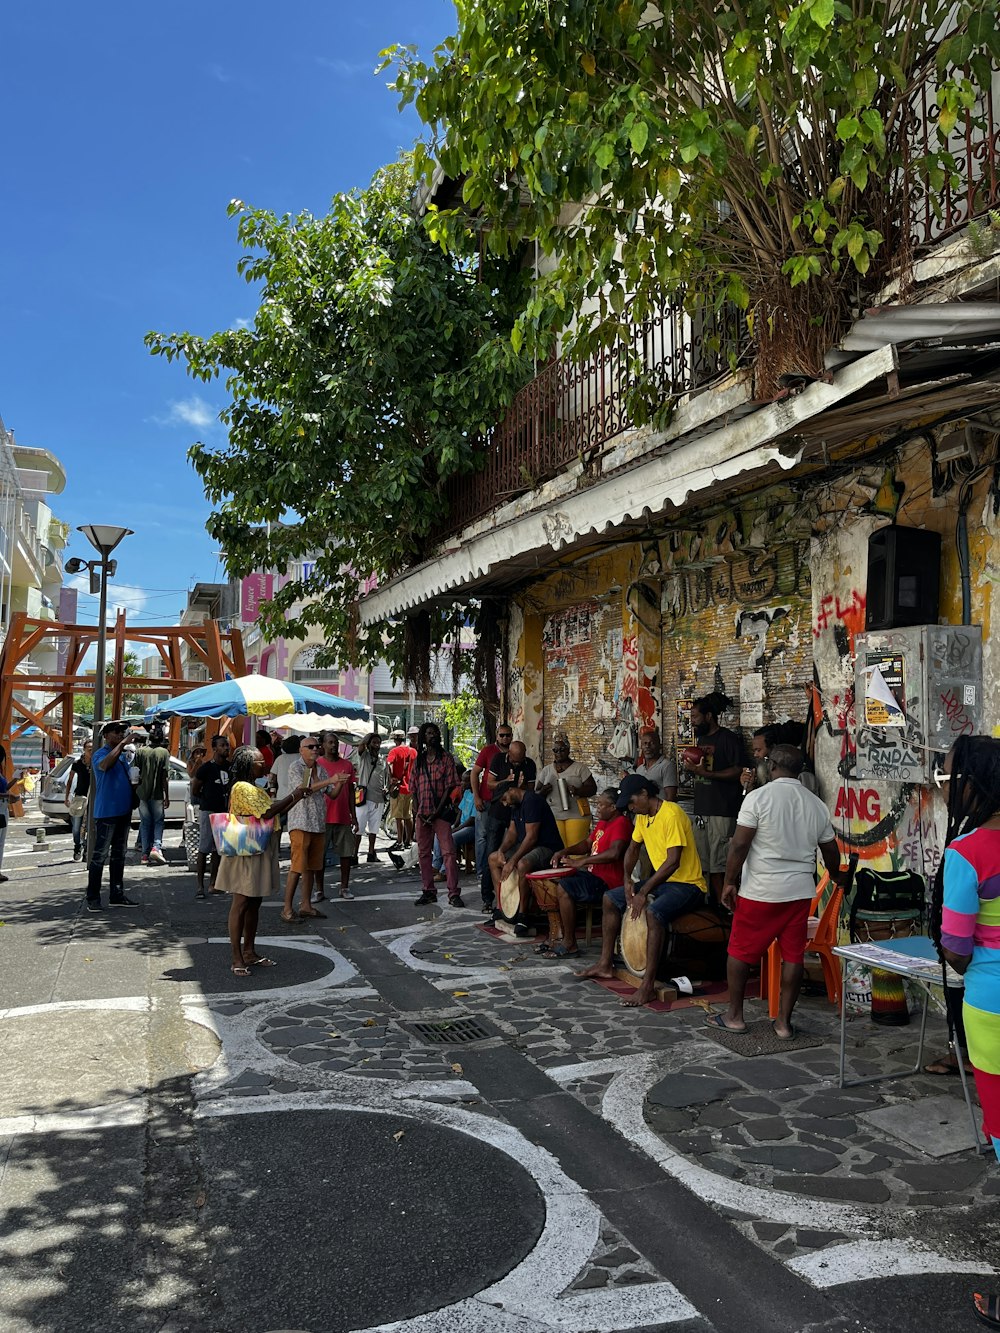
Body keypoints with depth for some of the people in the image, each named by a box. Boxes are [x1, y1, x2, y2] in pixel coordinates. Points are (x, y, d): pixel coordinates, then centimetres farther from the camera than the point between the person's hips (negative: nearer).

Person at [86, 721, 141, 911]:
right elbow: (104, 765, -33)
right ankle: (93, 898, 0)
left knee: (119, 855, 13)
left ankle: (117, 895, 20)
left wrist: (135, 783, 9)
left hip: (123, 812, 8)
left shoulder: (122, 755, 15)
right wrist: (122, 744, -35)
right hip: (106, 813, -8)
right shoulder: (100, 754, -9)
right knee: (99, 855, -5)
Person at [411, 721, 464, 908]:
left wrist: (438, 811, -12)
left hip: (441, 812, -4)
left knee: (448, 852, -10)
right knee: (424, 853, 9)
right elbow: (414, 789, 12)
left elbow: (450, 787, -4)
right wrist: (416, 813, 0)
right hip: (422, 813, 4)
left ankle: (454, 894, -9)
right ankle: (428, 891, 18)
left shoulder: (446, 758, 1)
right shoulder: (418, 761, 12)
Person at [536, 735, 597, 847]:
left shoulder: (580, 768, 5)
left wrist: (577, 791, -19)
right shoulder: (547, 770, 15)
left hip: (576, 816, -2)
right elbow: (536, 793, 15)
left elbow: (592, 788, 0)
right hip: (553, 817, 3)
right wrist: (542, 792, -8)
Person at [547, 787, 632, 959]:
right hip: (594, 875, 11)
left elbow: (614, 853, -32)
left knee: (563, 888, -25)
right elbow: (587, 843, 25)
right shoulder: (602, 822, 17)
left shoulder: (621, 824, -17)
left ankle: (570, 945, -15)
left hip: (607, 882, -11)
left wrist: (582, 861, -26)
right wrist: (565, 852, 7)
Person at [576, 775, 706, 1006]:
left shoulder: (672, 814, -22)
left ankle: (648, 986, -32)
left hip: (688, 884, -10)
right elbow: (633, 849, 18)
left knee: (653, 912, -36)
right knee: (610, 899, 8)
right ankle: (605, 965, 15)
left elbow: (673, 862, -27)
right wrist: (627, 879, 1)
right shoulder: (643, 815, 6)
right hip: (662, 880, 10)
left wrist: (644, 892, -25)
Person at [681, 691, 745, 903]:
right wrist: (691, 767, 3)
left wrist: (706, 773, -19)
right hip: (701, 810, 8)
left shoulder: (728, 738, -7)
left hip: (722, 811, -8)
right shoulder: (701, 739, 19)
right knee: (705, 863, 9)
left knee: (720, 866, -7)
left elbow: (739, 771, -15)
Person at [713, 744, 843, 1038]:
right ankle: (783, 1022, 16)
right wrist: (835, 876, 35)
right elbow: (830, 850, 16)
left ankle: (734, 1016, 17)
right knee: (793, 956, 10)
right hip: (800, 891, 5)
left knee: (740, 952, 9)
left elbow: (739, 844, -15)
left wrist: (729, 882, -6)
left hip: (760, 891, -4)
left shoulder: (758, 797, -11)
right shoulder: (816, 804, 6)